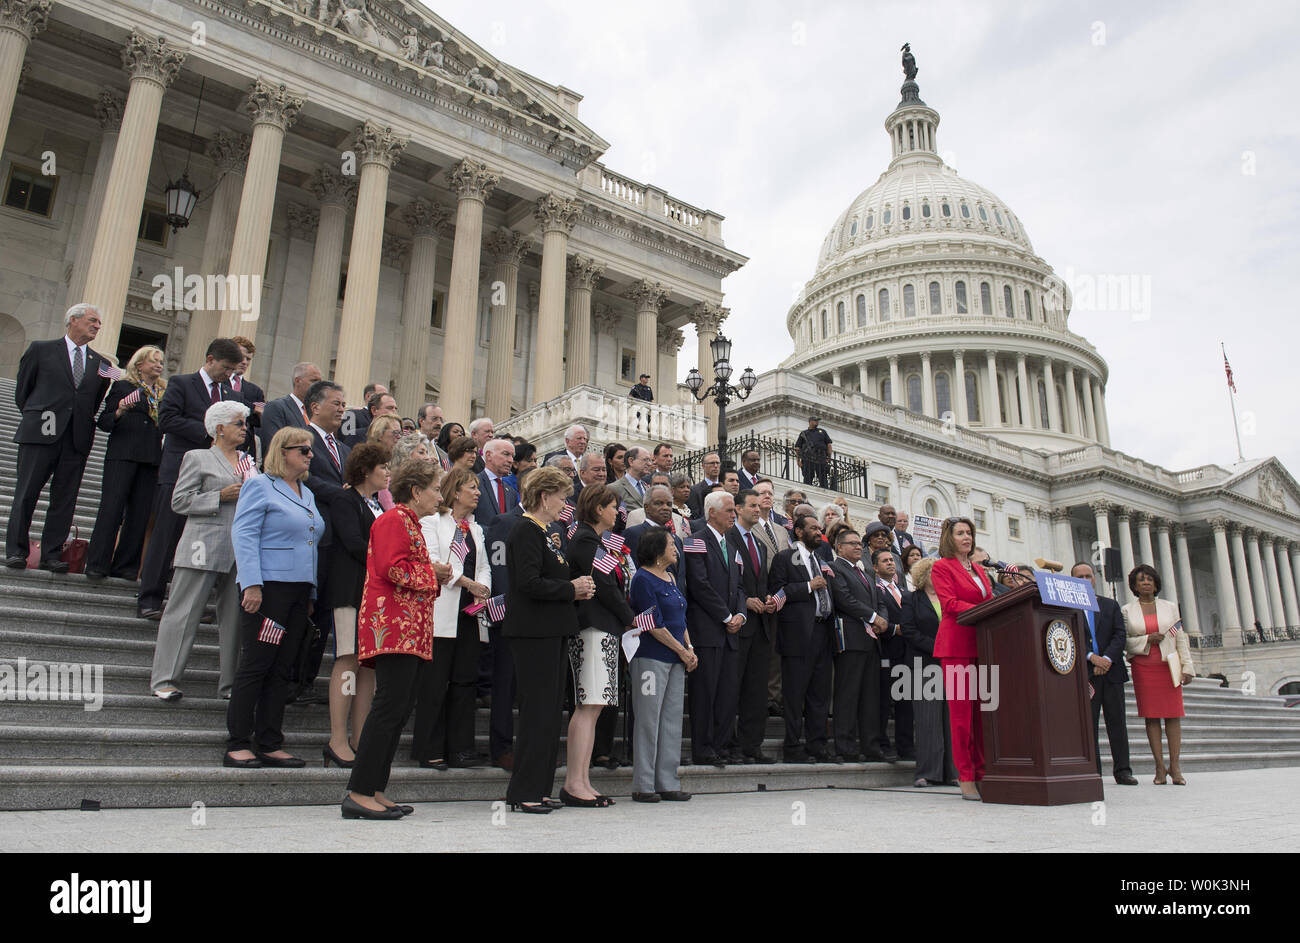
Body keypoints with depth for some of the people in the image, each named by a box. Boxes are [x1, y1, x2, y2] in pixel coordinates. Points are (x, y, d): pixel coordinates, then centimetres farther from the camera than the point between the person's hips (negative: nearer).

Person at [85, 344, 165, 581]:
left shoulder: (165, 392, 19)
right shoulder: (122, 387, 7)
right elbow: (103, 422, 3)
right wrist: (119, 413, -16)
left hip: (152, 459, 4)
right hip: (122, 455, -4)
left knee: (140, 512, 0)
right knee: (112, 506, -7)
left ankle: (125, 565, 6)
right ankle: (97, 563, -3)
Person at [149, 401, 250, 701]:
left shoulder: (249, 461, 19)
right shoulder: (198, 458, 4)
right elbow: (179, 501, -2)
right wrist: (220, 496, -10)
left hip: (242, 551, 5)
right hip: (204, 548, -5)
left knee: (235, 617, 5)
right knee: (184, 612, -2)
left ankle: (230, 683, 11)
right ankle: (164, 679, 6)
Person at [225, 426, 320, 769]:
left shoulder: (307, 494, 20)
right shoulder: (259, 486, -2)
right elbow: (243, 536, -10)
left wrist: (311, 594, 17)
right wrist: (251, 584, -19)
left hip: (299, 592, 7)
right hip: (268, 588, -7)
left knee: (282, 671, 8)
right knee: (255, 666, -4)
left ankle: (269, 746, 13)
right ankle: (238, 745, 4)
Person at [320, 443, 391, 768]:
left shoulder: (379, 505, 22)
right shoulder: (345, 501, -2)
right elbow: (353, 543, -13)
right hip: (351, 591, -8)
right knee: (349, 660, -10)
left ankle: (359, 738, 7)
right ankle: (337, 741, -5)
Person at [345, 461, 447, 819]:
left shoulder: (411, 523, 26)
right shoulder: (394, 520, -7)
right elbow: (393, 569, -18)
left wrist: (436, 576, 12)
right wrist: (432, 572, -6)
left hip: (410, 629, 11)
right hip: (393, 626, -11)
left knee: (402, 706, 8)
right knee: (390, 705, -13)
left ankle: (374, 791, 12)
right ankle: (359, 794, -9)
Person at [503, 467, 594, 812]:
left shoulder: (543, 533, 18)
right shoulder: (526, 532, -12)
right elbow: (529, 583, -22)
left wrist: (577, 588, 6)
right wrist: (571, 589, -12)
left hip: (551, 631, 10)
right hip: (534, 632, -10)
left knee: (549, 711, 12)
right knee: (538, 710, -6)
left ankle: (538, 788, 20)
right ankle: (524, 793, 3)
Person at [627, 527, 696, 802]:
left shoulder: (670, 577, 15)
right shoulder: (643, 579, -10)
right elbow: (654, 625, -14)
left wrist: (690, 649, 4)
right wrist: (682, 651, -9)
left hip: (676, 659, 8)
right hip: (650, 657, -8)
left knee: (672, 719, 9)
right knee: (648, 720, -2)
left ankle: (668, 783, 16)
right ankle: (643, 785, 7)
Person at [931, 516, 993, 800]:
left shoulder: (979, 570, 23)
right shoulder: (941, 567, 2)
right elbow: (950, 603, -9)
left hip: (981, 644, 6)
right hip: (956, 643, -6)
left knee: (982, 709, 4)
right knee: (960, 710, -6)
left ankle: (981, 773, 10)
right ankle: (966, 778, -1)